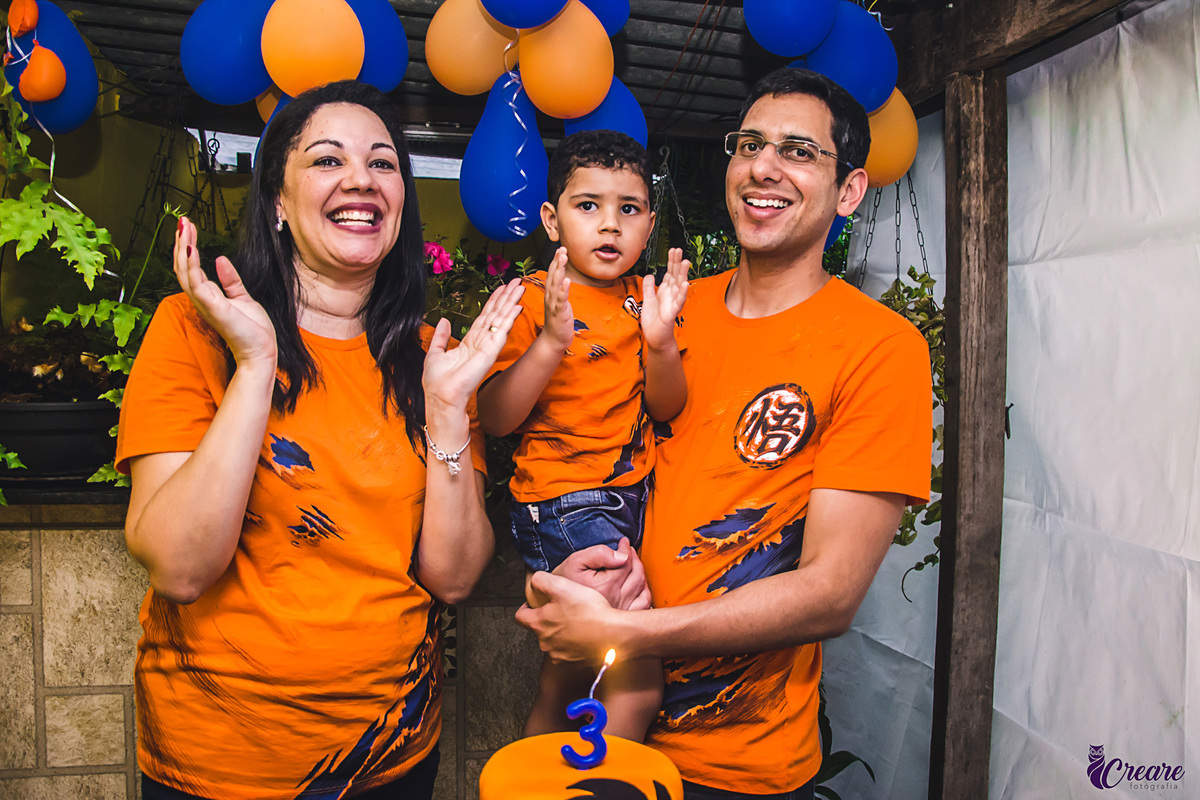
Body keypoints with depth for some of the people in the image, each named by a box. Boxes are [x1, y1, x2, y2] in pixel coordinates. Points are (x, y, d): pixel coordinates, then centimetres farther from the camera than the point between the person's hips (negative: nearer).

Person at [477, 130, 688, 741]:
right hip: (562, 501, -6)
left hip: (629, 497, 6)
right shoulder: (531, 300, -8)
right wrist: (550, 343, -28)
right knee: (639, 680, -13)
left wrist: (660, 342, -15)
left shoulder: (643, 300, 8)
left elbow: (666, 409, 4)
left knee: (566, 676, 20)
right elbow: (495, 420, -15)